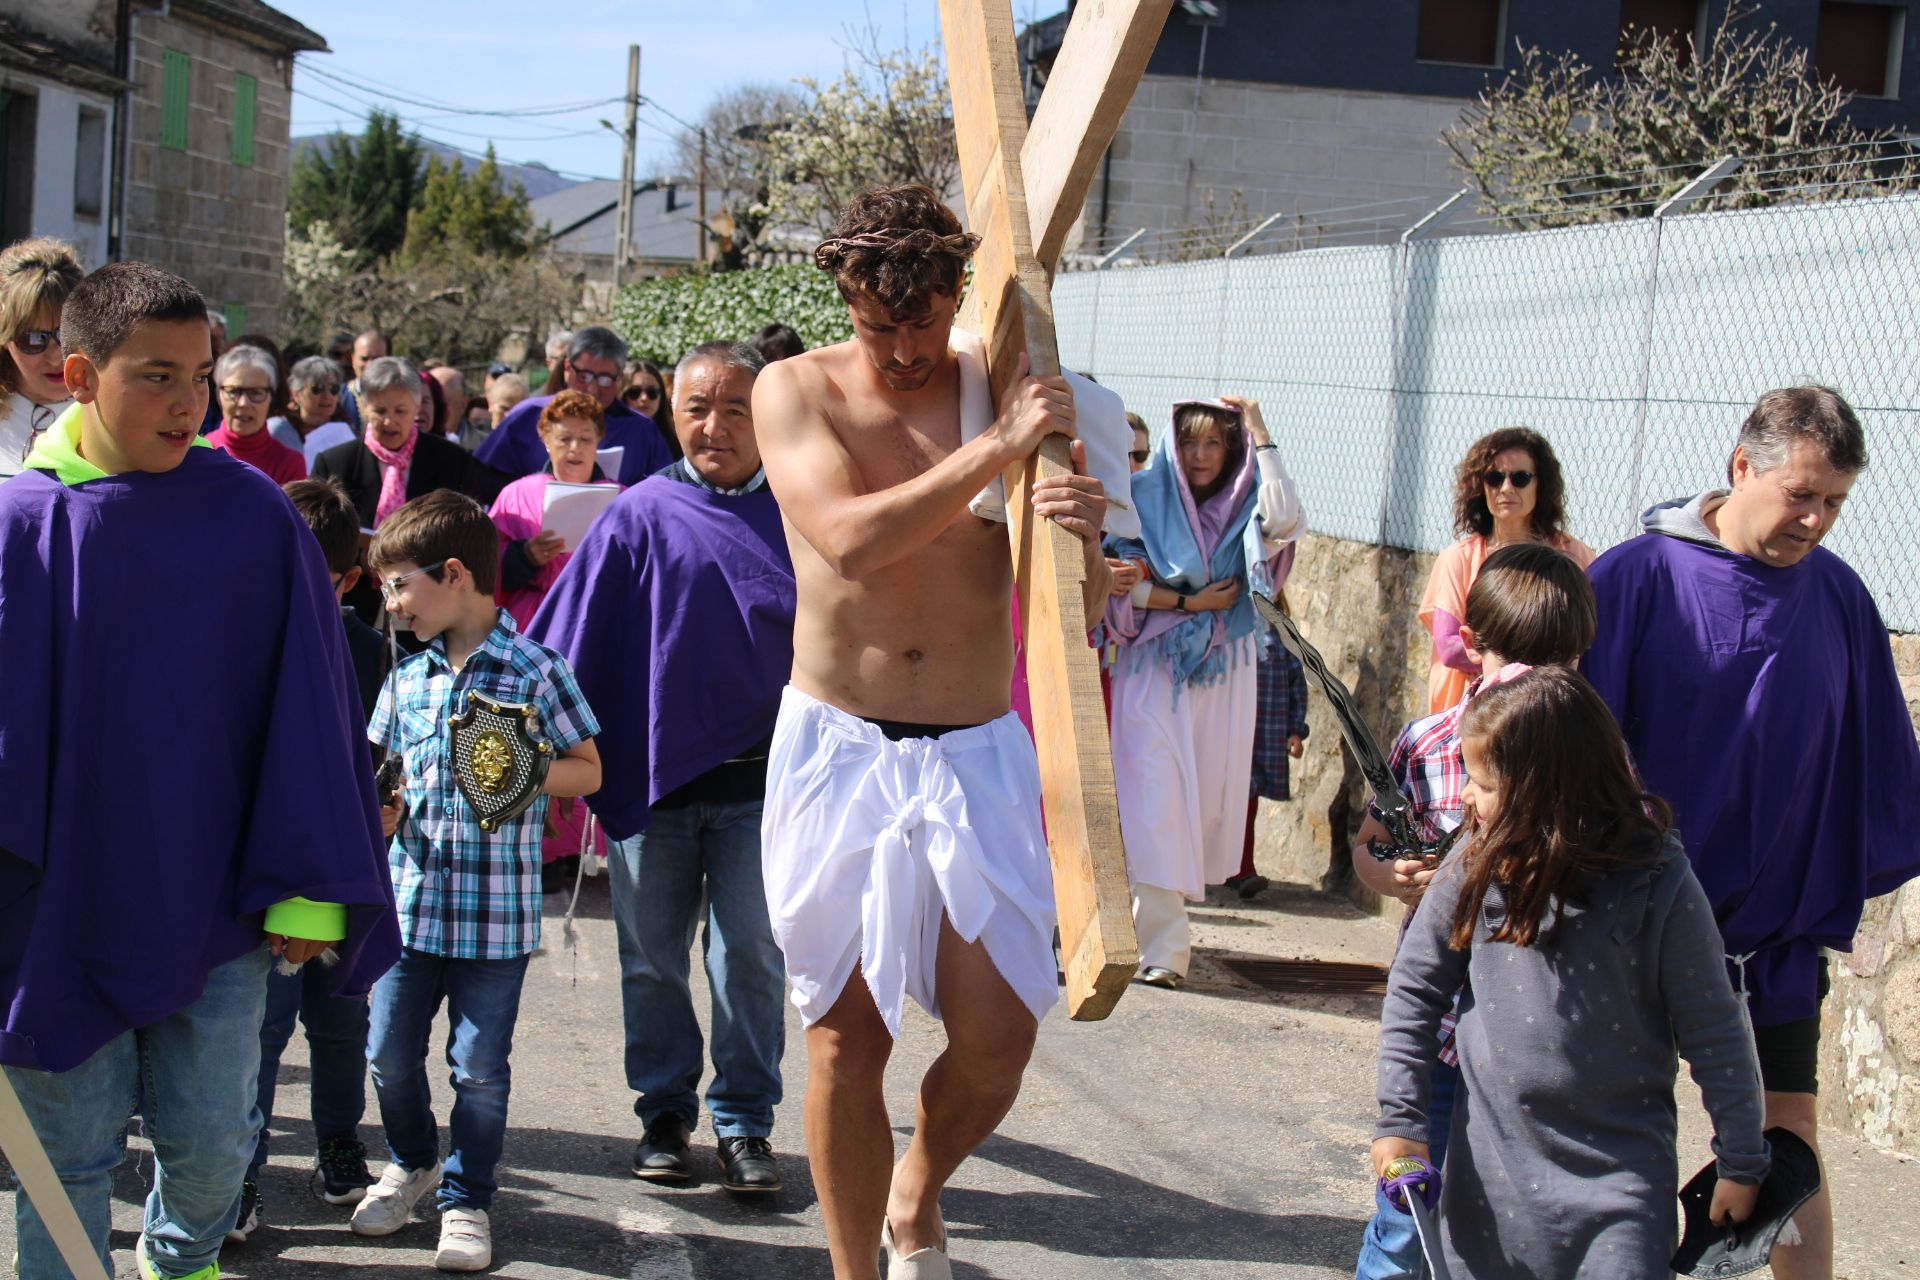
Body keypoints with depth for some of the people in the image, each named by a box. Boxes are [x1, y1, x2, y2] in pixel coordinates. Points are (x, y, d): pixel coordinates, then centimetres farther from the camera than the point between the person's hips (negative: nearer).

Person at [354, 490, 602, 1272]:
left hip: (497, 909, -5)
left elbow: (589, 771, -3)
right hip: (411, 897, 5)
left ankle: (467, 1199, 23)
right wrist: (381, 813, -5)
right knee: (388, 1051, 11)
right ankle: (412, 1163, 38)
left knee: (479, 1067, 5)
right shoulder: (407, 678, 8)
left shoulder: (535, 671, -8)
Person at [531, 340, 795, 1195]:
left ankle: (744, 1123, 17)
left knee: (751, 955, 4)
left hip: (758, 778, -1)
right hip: (653, 769, 1)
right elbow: (570, 640, 2)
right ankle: (665, 1114, 25)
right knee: (652, 958, 10)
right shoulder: (640, 516, 1)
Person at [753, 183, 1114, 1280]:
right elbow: (850, 539, -20)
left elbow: (1076, 610, 1)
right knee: (848, 1035, 4)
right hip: (840, 748, -1)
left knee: (997, 1040, -1)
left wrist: (1085, 542, -22)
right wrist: (996, 448, -24)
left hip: (977, 756, 1)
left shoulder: (1008, 391, 3)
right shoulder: (797, 392, -1)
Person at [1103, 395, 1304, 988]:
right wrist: (1187, 602, -12)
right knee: (1155, 804, -10)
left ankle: (1162, 912, 22)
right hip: (1152, 667, -2)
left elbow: (1285, 522, -17)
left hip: (1222, 672, 2)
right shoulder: (1144, 497, 2)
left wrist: (1261, 435, -13)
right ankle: (1162, 948, -8)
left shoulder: (1243, 504, 6)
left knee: (1207, 800, 5)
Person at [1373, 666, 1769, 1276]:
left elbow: (1714, 1032, -5)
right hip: (1490, 1167, 3)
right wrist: (1400, 1118, 2)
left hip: (1619, 1175, -3)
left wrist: (1742, 1163, 1)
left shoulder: (1658, 883, -13)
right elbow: (1414, 988, 6)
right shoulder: (1474, 870, -7)